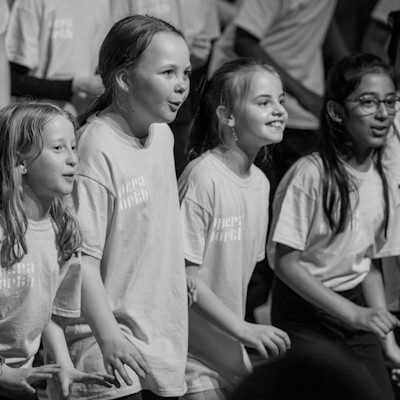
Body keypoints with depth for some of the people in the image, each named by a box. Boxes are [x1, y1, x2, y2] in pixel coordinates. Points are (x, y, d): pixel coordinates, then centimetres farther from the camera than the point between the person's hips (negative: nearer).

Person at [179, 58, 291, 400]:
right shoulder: (203, 176, -17)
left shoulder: (260, 182, 6)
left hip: (230, 351, 7)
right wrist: (243, 329, -20)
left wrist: (243, 336, 7)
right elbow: (185, 275, -18)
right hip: (192, 352, -7)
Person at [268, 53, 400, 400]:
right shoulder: (311, 175, -17)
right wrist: (352, 314, -20)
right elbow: (286, 263, -17)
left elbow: (370, 264, 11)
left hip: (357, 309, 6)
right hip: (306, 314, -6)